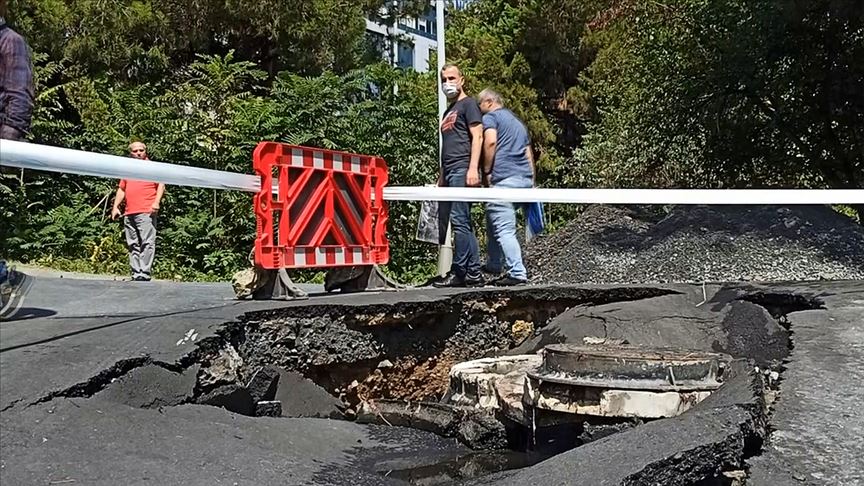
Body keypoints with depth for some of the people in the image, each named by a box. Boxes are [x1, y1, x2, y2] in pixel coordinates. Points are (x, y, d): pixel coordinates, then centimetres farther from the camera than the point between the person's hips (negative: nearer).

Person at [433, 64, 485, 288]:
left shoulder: (468, 104, 2)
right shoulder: (449, 111, 27)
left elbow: (477, 137, -9)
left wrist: (473, 169, -19)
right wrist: (441, 177, 21)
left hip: (462, 170, -9)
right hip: (450, 172, 9)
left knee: (459, 220, -11)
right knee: (463, 223, 5)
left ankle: (459, 273, -9)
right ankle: (473, 273, 6)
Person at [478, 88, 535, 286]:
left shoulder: (490, 117, 3)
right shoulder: (518, 121, 28)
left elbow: (490, 141, -16)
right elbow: (529, 153, 24)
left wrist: (487, 171, -7)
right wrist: (532, 182, 23)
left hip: (504, 179, -9)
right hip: (525, 178, 9)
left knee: (504, 229, -8)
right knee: (494, 223, 21)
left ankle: (517, 273, -12)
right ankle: (494, 265, 27)